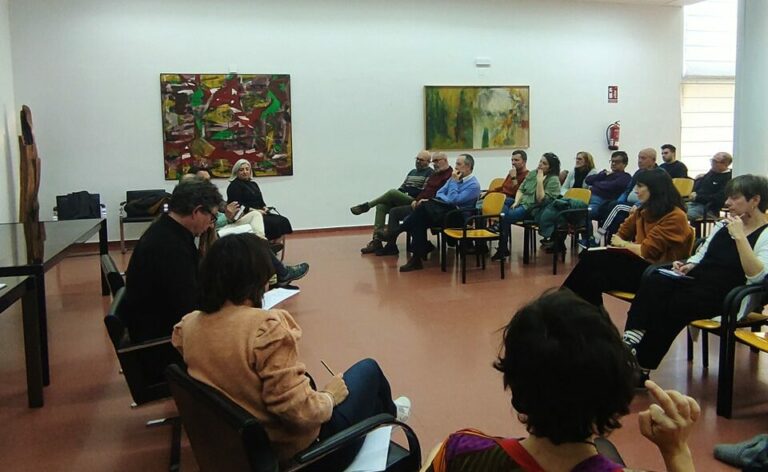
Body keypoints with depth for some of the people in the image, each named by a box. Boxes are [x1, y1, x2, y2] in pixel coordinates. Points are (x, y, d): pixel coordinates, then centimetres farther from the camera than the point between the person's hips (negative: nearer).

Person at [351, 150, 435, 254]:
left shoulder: (430, 173, -1)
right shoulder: (412, 172, 24)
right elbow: (402, 188, 22)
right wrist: (396, 196, 2)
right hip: (404, 200, 8)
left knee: (392, 192, -29)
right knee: (381, 206, -17)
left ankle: (366, 206, -11)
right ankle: (377, 240, -25)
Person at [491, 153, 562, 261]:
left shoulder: (554, 180, -6)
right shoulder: (532, 174, 13)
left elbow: (541, 200, -15)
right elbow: (521, 189, 16)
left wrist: (540, 181, -20)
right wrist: (516, 202, -2)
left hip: (533, 210, -6)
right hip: (522, 203, 7)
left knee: (506, 217, -28)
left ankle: (502, 250, -14)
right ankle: (503, 249, -18)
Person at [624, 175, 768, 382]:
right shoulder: (724, 224, 19)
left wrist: (739, 237, -19)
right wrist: (688, 265, 3)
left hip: (726, 295, -6)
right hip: (697, 280, 6)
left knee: (671, 306, -30)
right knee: (652, 283, -25)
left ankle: (642, 367, -20)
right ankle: (630, 343, -35)